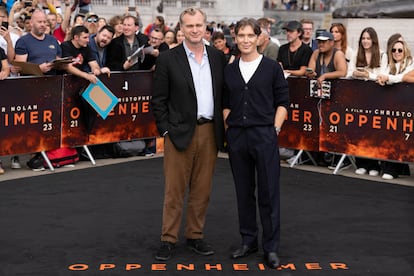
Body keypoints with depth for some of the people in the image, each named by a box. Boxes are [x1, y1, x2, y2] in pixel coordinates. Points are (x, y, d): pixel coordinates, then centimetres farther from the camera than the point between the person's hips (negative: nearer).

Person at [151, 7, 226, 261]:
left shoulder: (218, 57, 7)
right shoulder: (168, 59, -3)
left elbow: (224, 93, 12)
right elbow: (158, 99, -2)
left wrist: (223, 128, 5)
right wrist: (166, 130, -8)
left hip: (210, 132, 3)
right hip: (180, 133, -3)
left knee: (202, 190, 10)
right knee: (174, 190, 2)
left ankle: (195, 236, 22)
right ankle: (169, 240, 11)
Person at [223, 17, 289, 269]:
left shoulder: (272, 67, 1)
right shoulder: (230, 70, 10)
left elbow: (283, 102, 2)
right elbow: (226, 104, 15)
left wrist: (275, 129, -6)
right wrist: (228, 128, 4)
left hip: (264, 135, -3)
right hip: (237, 135, 3)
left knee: (269, 191, -1)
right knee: (243, 190, 9)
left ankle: (271, 247, 7)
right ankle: (248, 240, 21)